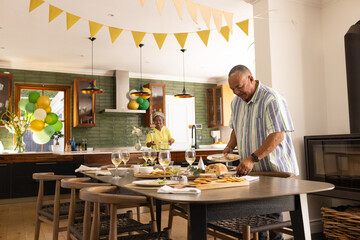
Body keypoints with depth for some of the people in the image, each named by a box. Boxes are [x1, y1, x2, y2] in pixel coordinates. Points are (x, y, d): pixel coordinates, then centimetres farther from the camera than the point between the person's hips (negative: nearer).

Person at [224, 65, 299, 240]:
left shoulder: (271, 99, -16)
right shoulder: (236, 102, 9)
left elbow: (277, 136, -23)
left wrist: (252, 159, -28)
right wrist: (230, 146, 4)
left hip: (275, 171, -6)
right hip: (252, 171, 7)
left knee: (272, 215, -2)